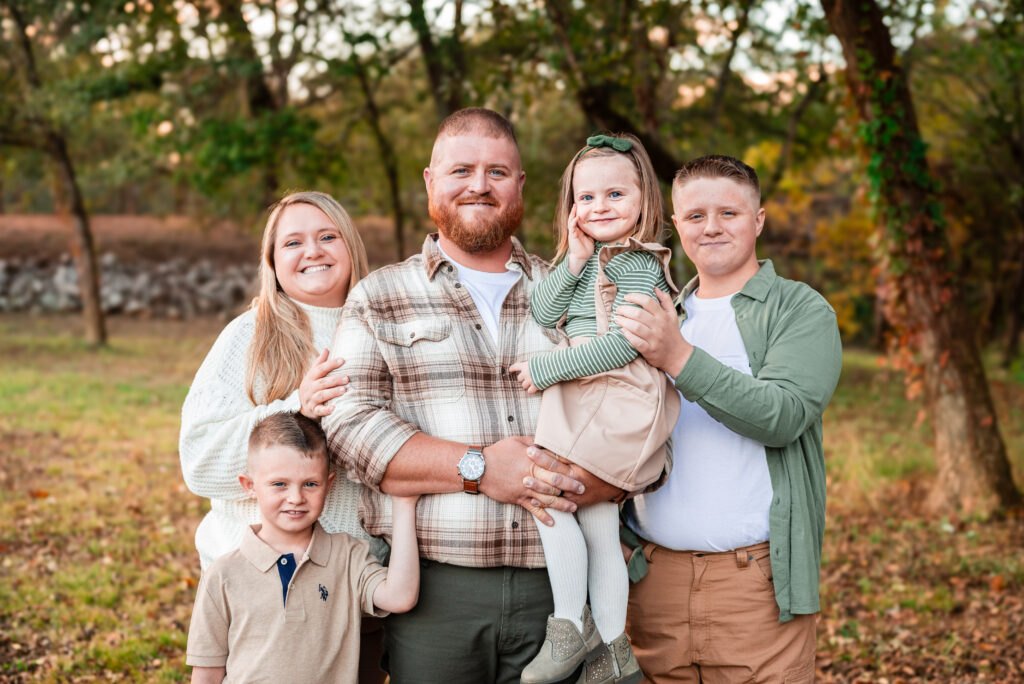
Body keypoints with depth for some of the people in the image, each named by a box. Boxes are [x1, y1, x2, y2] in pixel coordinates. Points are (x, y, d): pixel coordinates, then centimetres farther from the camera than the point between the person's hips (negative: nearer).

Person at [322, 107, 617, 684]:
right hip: (433, 587, -1)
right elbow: (351, 424, -4)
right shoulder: (380, 297, 9)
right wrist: (477, 468, -15)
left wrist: (568, 485, -15)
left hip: (557, 586, 2)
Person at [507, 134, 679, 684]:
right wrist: (573, 263, -6)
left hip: (617, 400, -8)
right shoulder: (583, 260, 18)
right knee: (596, 523, 9)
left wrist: (545, 369, -14)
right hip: (581, 402, 8)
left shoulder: (640, 264, -7)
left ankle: (569, 630, -4)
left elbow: (622, 345, -17)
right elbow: (543, 313, 6)